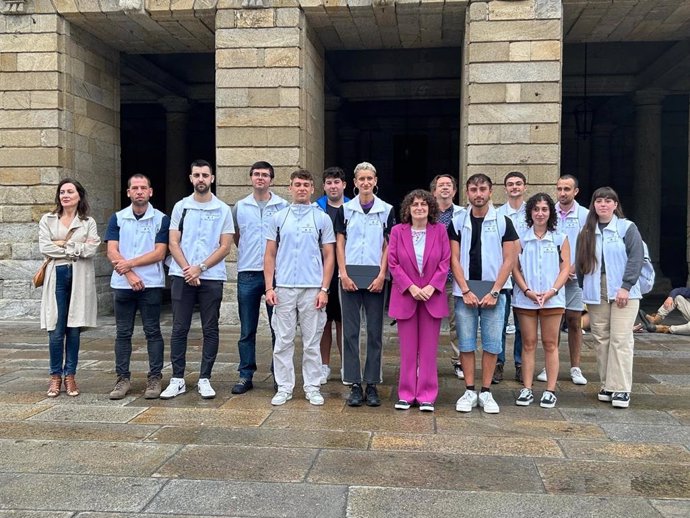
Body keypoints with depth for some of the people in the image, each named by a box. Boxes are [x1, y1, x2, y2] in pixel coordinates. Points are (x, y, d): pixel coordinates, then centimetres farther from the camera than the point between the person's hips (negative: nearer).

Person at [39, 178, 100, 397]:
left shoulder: (88, 223, 8)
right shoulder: (47, 220, 10)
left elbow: (91, 249, -7)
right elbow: (44, 247, -5)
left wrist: (63, 245, -7)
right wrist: (76, 249, -7)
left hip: (80, 278, 0)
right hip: (57, 277, 0)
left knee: (74, 329, 3)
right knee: (56, 330, -2)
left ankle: (70, 375, 14)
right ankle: (56, 376, 11)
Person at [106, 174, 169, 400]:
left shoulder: (161, 219, 1)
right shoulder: (117, 218, 7)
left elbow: (159, 253, -7)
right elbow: (112, 252, -1)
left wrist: (129, 263, -13)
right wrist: (130, 275, -13)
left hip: (151, 284, -2)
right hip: (122, 285, 2)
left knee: (153, 332, 2)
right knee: (123, 333, 6)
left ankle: (155, 378, 9)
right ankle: (123, 378, 14)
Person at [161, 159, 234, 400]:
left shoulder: (223, 210, 3)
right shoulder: (180, 207, 7)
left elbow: (225, 247, -1)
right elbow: (173, 243, 4)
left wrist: (200, 268, -11)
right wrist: (187, 270, -10)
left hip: (212, 277, -1)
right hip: (182, 277, 1)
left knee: (210, 330, 3)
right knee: (179, 329, 3)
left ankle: (205, 378, 12)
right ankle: (177, 379, 12)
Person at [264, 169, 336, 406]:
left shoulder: (322, 218, 5)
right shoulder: (278, 218, 8)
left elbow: (329, 256, 4)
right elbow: (270, 255, 8)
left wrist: (324, 289, -5)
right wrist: (269, 287, -1)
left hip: (312, 288, -1)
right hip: (283, 288, 1)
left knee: (312, 343, 5)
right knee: (283, 342, 5)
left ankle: (312, 388, 15)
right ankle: (284, 388, 14)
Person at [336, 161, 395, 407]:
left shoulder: (386, 210, 4)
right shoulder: (345, 209, 6)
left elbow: (388, 246, 3)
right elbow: (340, 244, 5)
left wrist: (382, 275, -8)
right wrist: (344, 274, -6)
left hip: (375, 278, 0)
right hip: (349, 277, 1)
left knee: (375, 331, 3)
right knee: (350, 331, 1)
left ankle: (372, 385, 11)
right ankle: (355, 385, 8)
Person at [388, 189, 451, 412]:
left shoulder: (440, 230, 3)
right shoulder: (397, 231, 2)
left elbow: (445, 262, -1)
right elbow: (393, 263, -2)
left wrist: (431, 287, -12)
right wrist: (411, 287, -12)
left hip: (432, 297, 0)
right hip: (405, 296, 0)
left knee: (429, 349, 4)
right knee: (408, 349, 6)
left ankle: (427, 396, 12)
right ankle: (406, 394, 15)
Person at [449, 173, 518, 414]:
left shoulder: (503, 222, 2)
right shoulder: (458, 222, 5)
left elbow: (509, 260, -1)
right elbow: (454, 259, 2)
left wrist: (494, 292, -9)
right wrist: (465, 290, -8)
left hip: (494, 292, -1)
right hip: (464, 292, 1)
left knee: (492, 344, 3)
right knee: (466, 343, 4)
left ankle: (486, 392, 13)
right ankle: (469, 391, 13)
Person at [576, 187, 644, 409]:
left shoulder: (627, 228, 1)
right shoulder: (587, 232, 12)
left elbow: (636, 258, -6)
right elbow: (581, 263, 16)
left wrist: (626, 286, -13)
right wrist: (584, 288, 10)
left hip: (623, 293, -4)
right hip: (595, 294, 4)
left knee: (621, 340, -7)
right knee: (601, 340, 5)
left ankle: (621, 389, -3)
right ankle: (607, 385, 14)